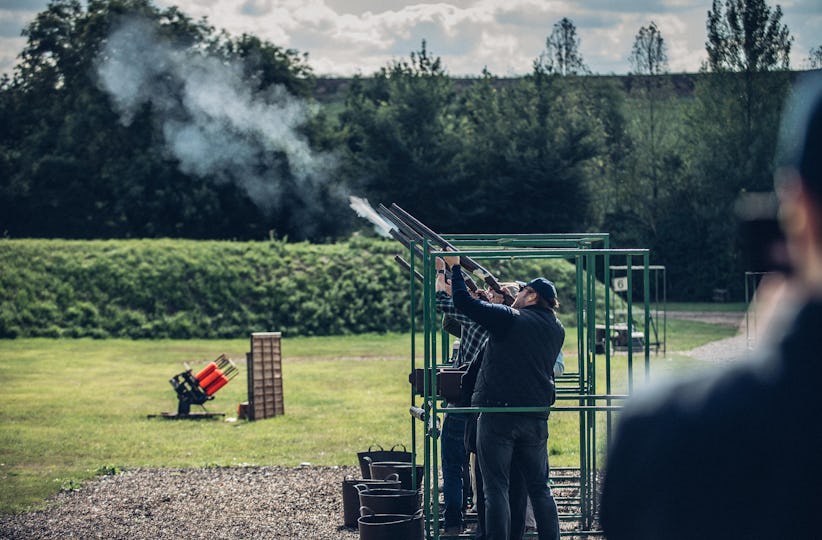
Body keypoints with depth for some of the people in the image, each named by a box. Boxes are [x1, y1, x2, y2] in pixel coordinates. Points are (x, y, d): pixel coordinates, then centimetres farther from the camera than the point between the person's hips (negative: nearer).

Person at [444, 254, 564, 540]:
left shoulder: (508, 319, -9)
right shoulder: (556, 330, 10)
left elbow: (463, 301, -10)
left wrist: (454, 266, 3)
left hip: (498, 416, -6)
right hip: (537, 417, 6)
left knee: (496, 489, -2)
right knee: (539, 488, 12)